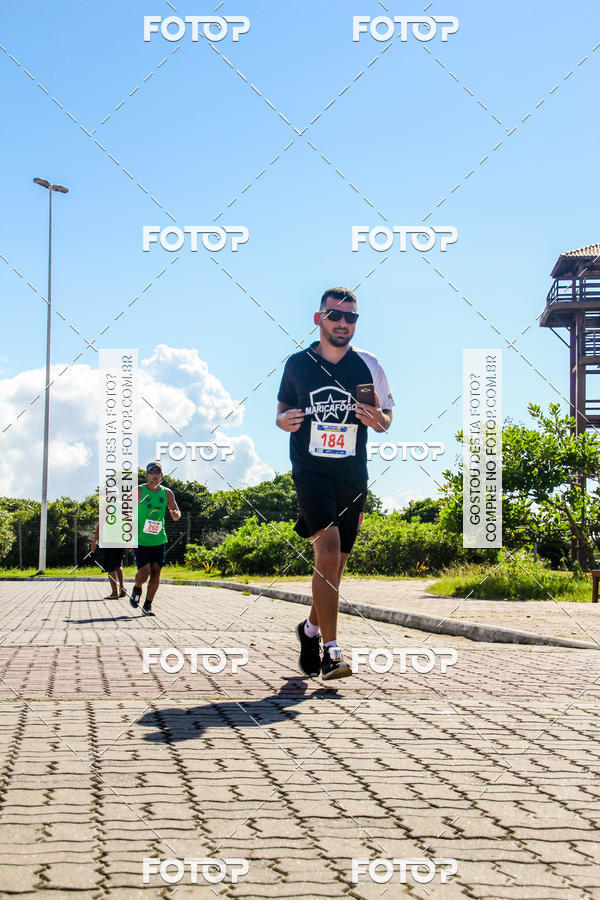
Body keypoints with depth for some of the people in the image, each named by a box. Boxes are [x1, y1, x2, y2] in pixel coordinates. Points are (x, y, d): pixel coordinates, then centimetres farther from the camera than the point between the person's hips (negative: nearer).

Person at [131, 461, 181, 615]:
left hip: (159, 540, 3)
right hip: (140, 540, -3)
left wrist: (176, 514, -20)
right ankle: (137, 589, 22)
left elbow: (176, 513, 5)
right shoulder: (139, 491, -6)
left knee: (155, 572, 1)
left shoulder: (167, 493, 4)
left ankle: (148, 605, 12)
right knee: (144, 572, -12)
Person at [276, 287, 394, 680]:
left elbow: (387, 418, 14)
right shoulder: (298, 363, 6)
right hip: (310, 471, -3)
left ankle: (312, 628, 37)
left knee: (335, 562, 10)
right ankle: (331, 651, -23)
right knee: (328, 547, -22)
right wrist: (285, 420, -8)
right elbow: (282, 410, 16)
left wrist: (377, 419, -10)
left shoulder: (368, 365, 6)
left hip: (352, 477, 3)